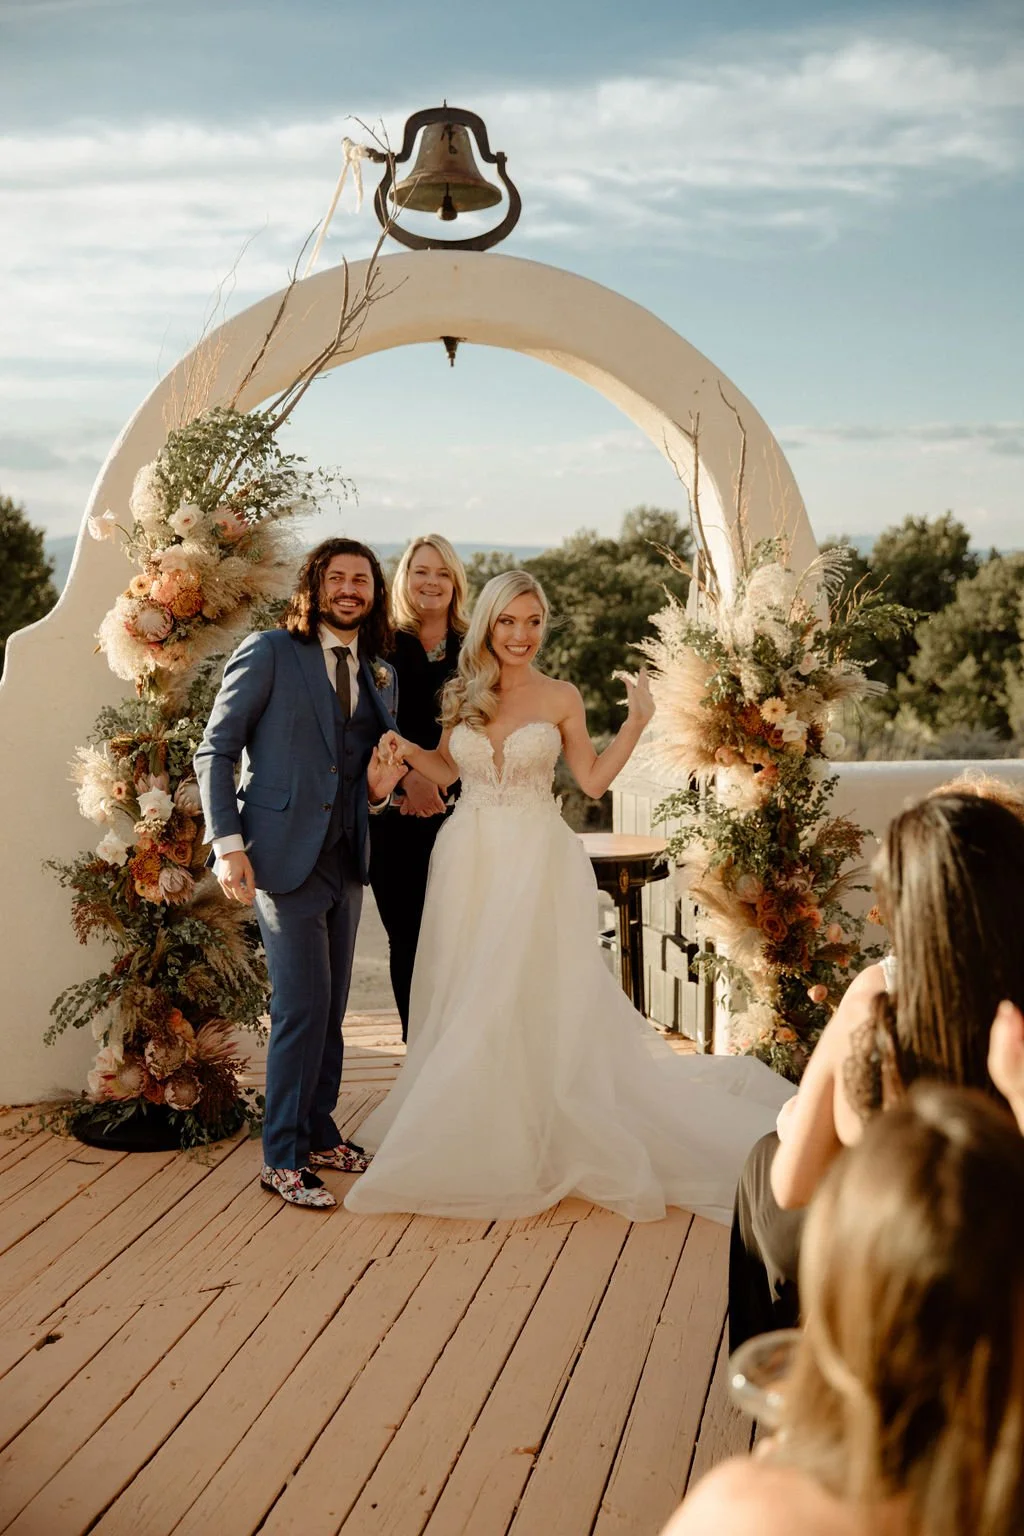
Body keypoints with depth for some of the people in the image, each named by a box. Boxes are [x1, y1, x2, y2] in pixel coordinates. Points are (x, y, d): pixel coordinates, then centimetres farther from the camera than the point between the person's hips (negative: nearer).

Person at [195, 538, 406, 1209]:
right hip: (284, 853, -6)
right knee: (303, 1007, -7)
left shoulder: (381, 675, 13)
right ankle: (283, 1158, 6)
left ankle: (319, 1132, 28)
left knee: (331, 1008, 13)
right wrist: (228, 842, -14)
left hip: (346, 858, 6)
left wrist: (379, 785, -2)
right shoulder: (270, 654, -4)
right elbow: (217, 748, -5)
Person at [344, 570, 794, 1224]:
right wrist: (409, 751, -1)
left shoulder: (561, 697, -1)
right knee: (466, 999, 8)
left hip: (537, 861, -3)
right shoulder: (462, 695, 6)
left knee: (538, 998, -2)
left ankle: (541, 1138, 12)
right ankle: (472, 1138, 24)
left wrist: (637, 721, -8)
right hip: (469, 860, 3)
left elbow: (593, 779, 0)